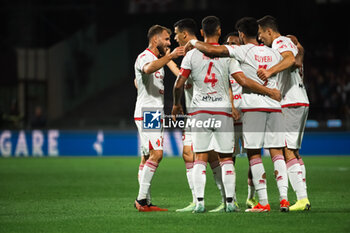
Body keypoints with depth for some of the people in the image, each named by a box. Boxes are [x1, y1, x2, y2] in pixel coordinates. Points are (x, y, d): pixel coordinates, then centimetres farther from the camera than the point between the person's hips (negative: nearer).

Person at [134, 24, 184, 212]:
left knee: (147, 157, 7)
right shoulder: (144, 57, -11)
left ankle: (144, 202, 7)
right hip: (146, 113, -11)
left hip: (154, 114, 11)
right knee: (156, 153, -19)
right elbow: (148, 69, -38)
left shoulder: (157, 58, 22)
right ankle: (142, 198, -20)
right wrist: (170, 56, -43)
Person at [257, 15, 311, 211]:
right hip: (301, 103, 10)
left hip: (291, 104, -10)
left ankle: (302, 198, -18)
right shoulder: (289, 43, 23)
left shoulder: (280, 42, -7)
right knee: (292, 152, 10)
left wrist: (270, 71, -39)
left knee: (288, 152, -12)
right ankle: (303, 199, 6)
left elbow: (290, 59, -27)